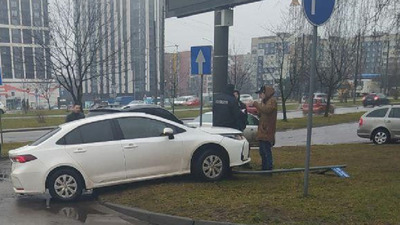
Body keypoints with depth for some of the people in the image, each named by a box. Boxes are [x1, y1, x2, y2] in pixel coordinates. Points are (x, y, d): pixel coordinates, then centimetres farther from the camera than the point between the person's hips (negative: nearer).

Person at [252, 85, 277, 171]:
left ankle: (269, 168, -4)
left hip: (267, 131, -10)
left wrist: (255, 104, -22)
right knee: (262, 151, 15)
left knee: (266, 151, -10)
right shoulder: (264, 101, 20)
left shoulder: (272, 100, -10)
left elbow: (267, 110, -29)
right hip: (262, 130, 10)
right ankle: (264, 168, 24)